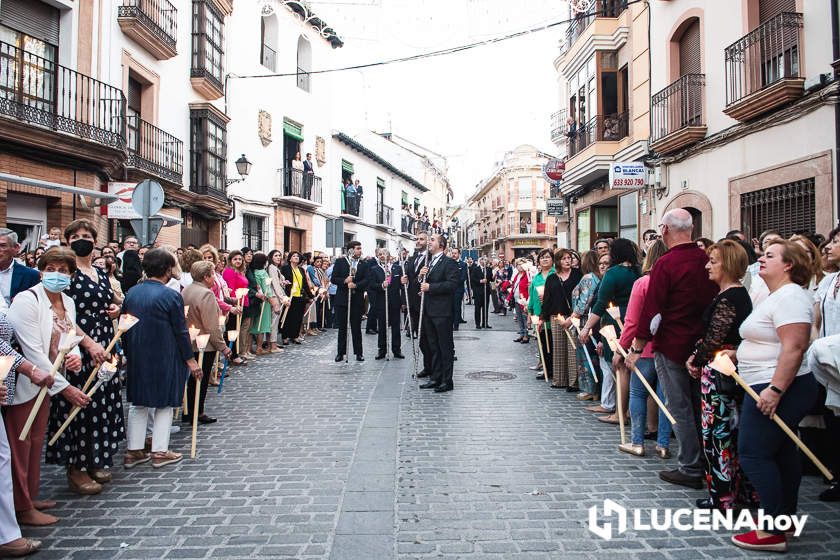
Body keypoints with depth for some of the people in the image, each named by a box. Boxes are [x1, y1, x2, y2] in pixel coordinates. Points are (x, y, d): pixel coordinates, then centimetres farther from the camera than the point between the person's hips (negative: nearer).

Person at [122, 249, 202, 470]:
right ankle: (160, 452, 12)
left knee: (138, 403, 16)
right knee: (164, 403, 8)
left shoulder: (131, 293, 2)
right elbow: (181, 331, -13)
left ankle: (134, 451, 21)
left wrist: (130, 355, 19)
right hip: (164, 359, -5)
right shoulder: (171, 296, -15)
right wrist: (190, 360, -5)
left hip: (137, 358, 5)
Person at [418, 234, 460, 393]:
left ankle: (447, 381, 7)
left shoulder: (448, 262, -8)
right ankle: (435, 378, 23)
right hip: (428, 310, 8)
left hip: (442, 311, -8)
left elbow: (452, 284, -19)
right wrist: (421, 276, 0)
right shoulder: (428, 262, 18)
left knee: (445, 347, 0)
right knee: (433, 347, 14)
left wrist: (430, 287, -18)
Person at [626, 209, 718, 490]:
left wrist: (637, 348, -8)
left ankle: (691, 469, 10)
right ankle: (706, 464, 27)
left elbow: (652, 309, -17)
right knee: (699, 406, 17)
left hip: (672, 346, -6)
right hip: (704, 346, 6)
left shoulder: (666, 264, -16)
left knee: (680, 409, 3)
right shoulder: (707, 260, 2)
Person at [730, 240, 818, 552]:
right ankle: (785, 519, 28)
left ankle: (772, 532, -3)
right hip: (770, 387, 11)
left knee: (753, 454, -9)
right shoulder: (776, 296, 17)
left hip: (775, 390, -11)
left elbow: (793, 347, -26)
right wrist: (740, 353, 17)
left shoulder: (790, 297, -17)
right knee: (781, 453, 17)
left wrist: (775, 389, -29)